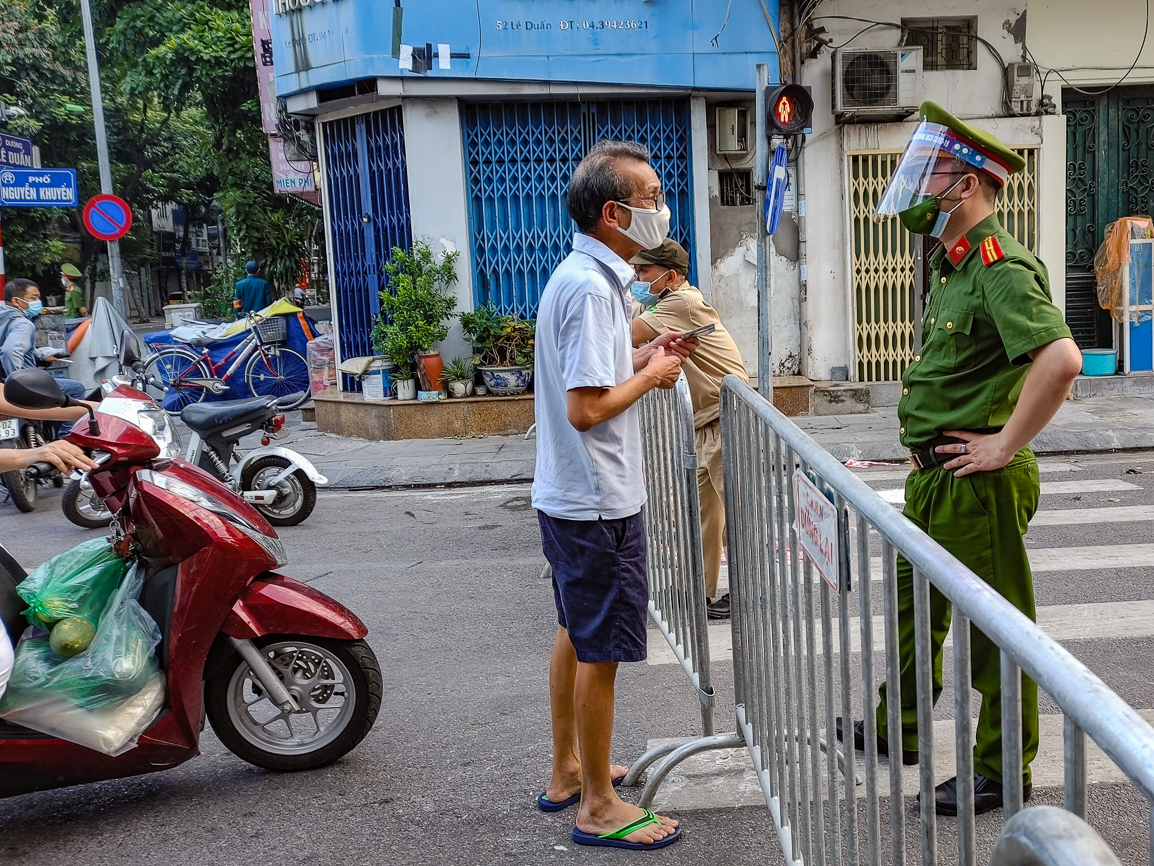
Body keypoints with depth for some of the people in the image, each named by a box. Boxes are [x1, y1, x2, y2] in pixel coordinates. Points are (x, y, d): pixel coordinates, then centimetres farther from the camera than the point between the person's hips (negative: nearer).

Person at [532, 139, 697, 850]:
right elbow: (586, 408, -26)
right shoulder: (592, 288, -22)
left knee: (578, 635, 20)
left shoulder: (581, 277, 10)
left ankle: (567, 771, 35)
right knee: (600, 652, 1)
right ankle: (599, 806, 15)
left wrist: (643, 355, 8)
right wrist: (653, 375, -12)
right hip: (598, 501, -11)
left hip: (571, 496, 11)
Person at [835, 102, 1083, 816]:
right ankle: (899, 730, 40)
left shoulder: (1001, 268, -19)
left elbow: (1061, 359, -34)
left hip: (978, 483, -10)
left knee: (995, 626, 4)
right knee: (915, 606, 22)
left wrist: (1005, 446, -25)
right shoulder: (953, 267, 13)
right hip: (934, 477, 11)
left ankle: (1004, 771, 19)